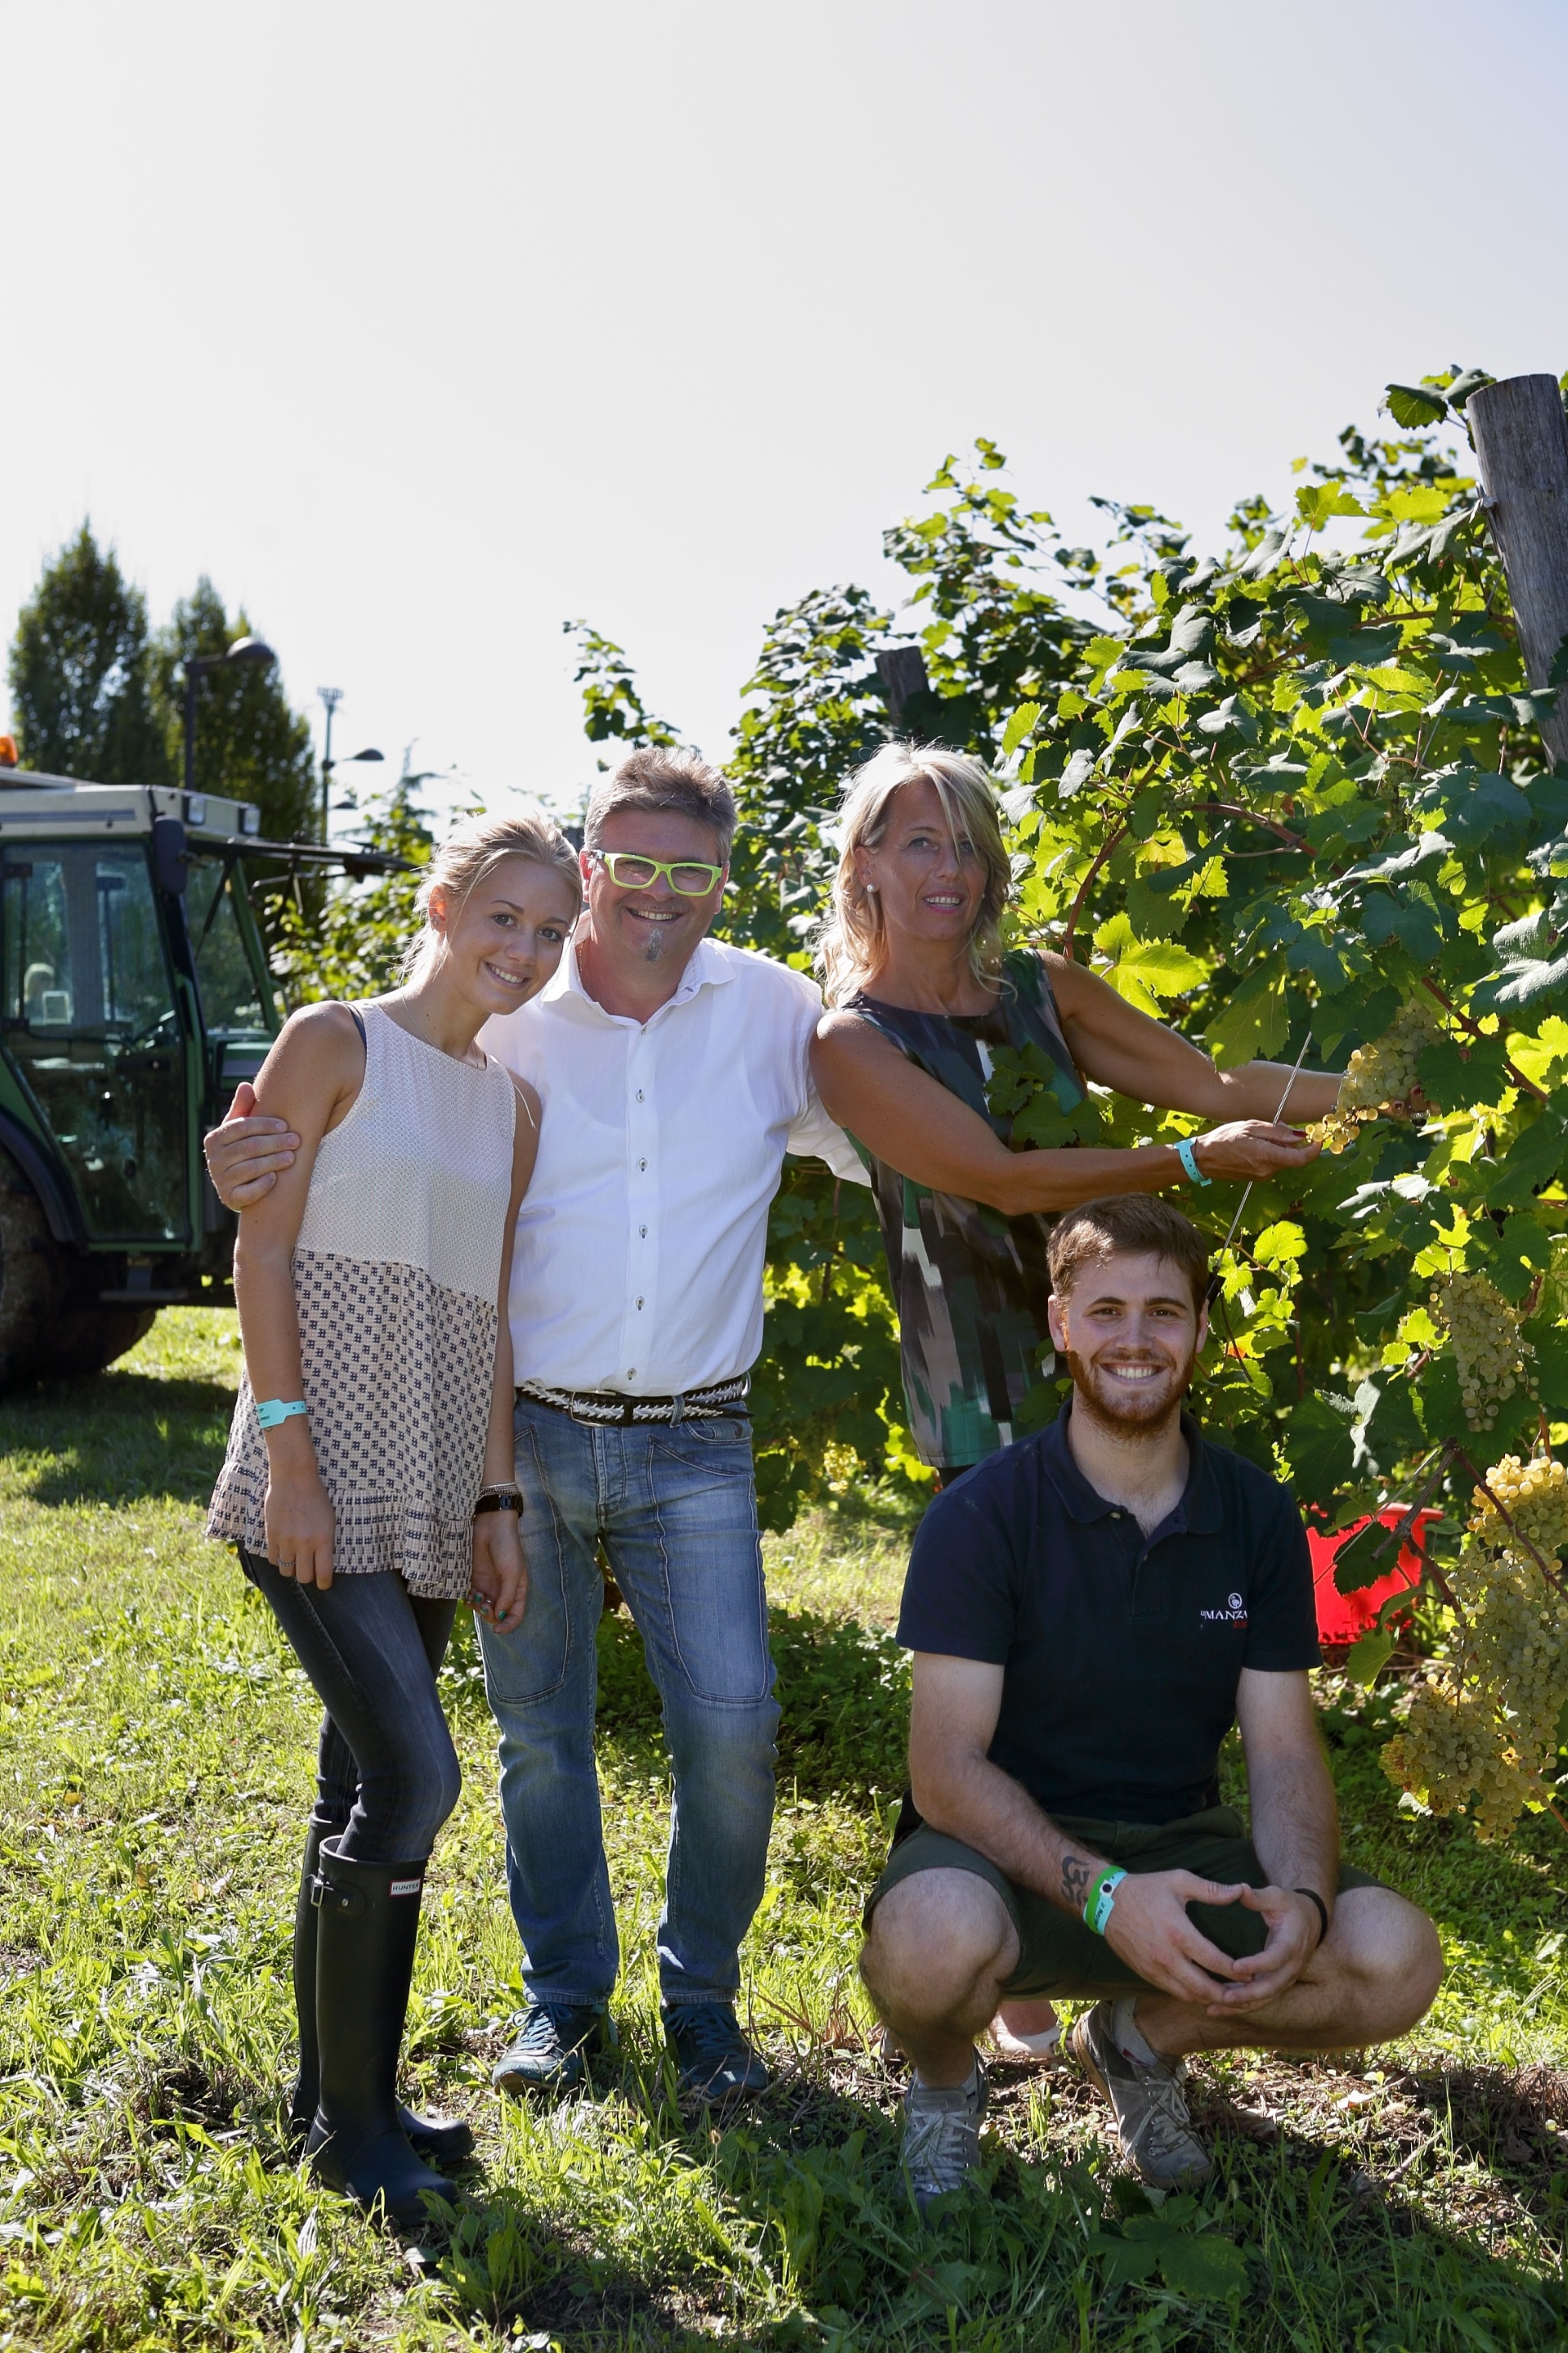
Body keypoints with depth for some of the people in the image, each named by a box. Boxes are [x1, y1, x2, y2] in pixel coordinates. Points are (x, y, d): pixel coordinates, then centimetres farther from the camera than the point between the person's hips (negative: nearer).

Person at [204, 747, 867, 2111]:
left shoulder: (773, 1013, 3)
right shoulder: (503, 1021, -1)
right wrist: (245, 1169, -20)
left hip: (692, 1448, 0)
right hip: (526, 1433, 0)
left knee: (732, 1722, -5)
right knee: (539, 1729, 10)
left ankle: (703, 1995, 18)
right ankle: (565, 1994, 30)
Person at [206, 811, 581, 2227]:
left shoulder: (510, 1105, 14)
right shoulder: (336, 1044, -3)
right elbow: (261, 1251, -7)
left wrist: (497, 1501, 10)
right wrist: (290, 1448, -15)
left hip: (427, 1497, 6)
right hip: (326, 1475, -6)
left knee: (367, 1789, 11)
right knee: (412, 1778, -14)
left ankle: (334, 2095, 23)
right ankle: (353, 2120, 1)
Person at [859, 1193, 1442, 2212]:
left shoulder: (1259, 1518, 1)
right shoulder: (981, 1517, -12)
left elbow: (1285, 1753, -1)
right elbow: (948, 1770, -17)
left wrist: (1303, 1897, -23)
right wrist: (1103, 1893, -32)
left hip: (1181, 1848, 4)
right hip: (1014, 1847, -4)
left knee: (1396, 1960, -21)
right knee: (935, 1937, -39)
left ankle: (1136, 2037, 9)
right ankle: (945, 2082, 1)